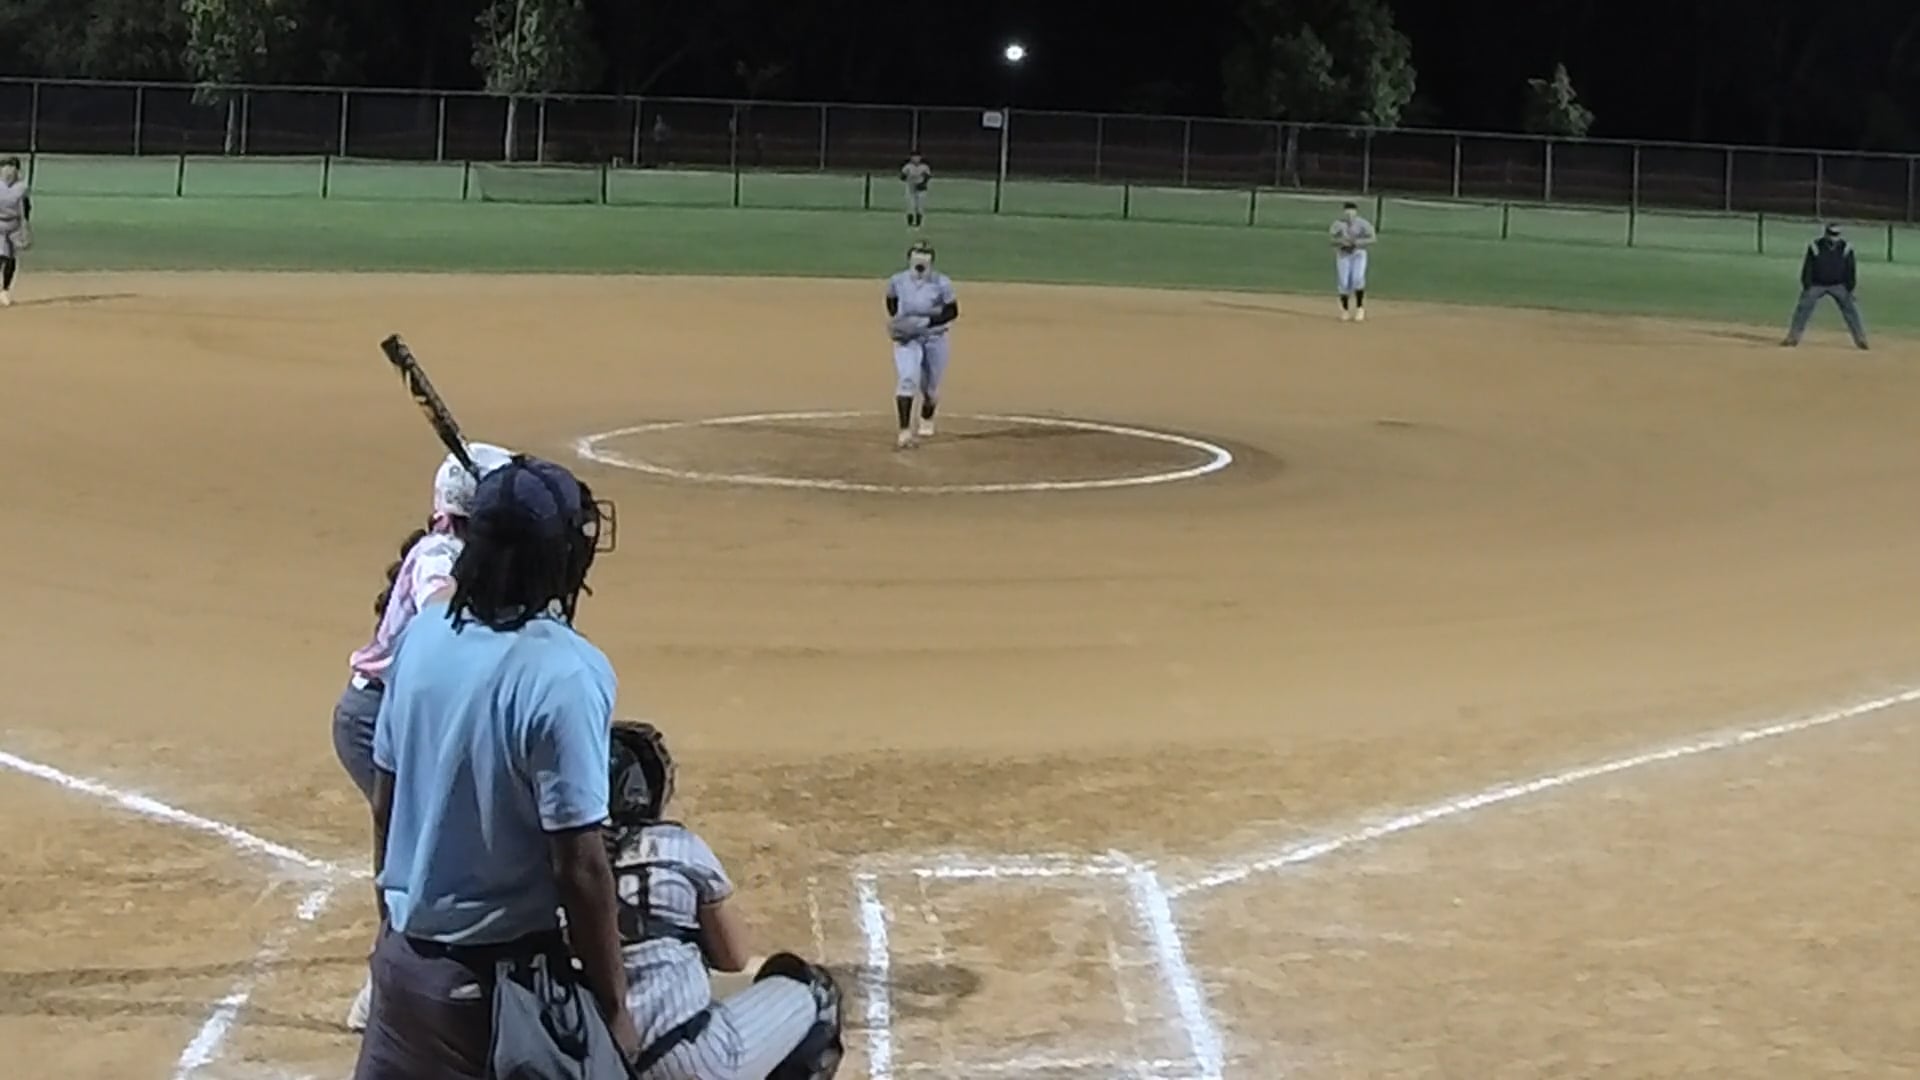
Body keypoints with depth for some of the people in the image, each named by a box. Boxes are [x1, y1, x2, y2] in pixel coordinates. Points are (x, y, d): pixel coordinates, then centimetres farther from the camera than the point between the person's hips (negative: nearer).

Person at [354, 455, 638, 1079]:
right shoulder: (563, 674, -22)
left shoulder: (423, 635, -2)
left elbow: (384, 806, 8)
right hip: (505, 977, -6)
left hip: (404, 956, 7)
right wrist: (615, 1010, -10)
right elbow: (579, 868, -20)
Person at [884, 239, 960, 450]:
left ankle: (926, 421, 43)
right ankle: (905, 431, -23)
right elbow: (891, 301, 15)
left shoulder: (941, 283, -11)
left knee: (930, 387, 11)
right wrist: (894, 320, -1)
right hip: (907, 339, 0)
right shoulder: (897, 281, -4)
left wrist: (927, 321, -20)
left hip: (935, 339, 0)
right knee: (907, 379, -21)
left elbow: (953, 311, -8)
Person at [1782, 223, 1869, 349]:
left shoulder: (1846, 249, -12)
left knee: (1850, 309, -6)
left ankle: (1860, 339, 0)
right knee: (1803, 309, -7)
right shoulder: (1815, 247, -16)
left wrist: (1850, 289, -9)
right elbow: (1807, 267, -11)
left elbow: (1850, 269, -5)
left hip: (1838, 285, 1)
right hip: (1816, 285, 0)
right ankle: (1792, 338, 3)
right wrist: (1807, 287, -15)